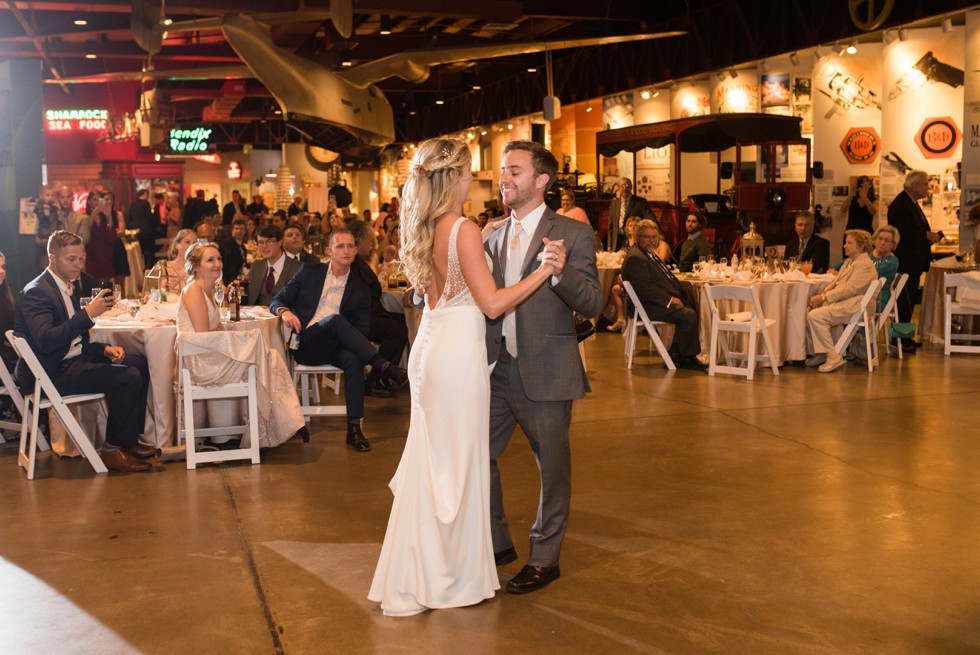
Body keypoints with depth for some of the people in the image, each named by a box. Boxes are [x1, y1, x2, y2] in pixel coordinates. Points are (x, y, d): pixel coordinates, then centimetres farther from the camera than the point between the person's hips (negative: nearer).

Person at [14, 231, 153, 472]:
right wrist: (88, 314, -32)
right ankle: (112, 450, -7)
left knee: (140, 363, 8)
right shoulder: (36, 292, -16)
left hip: (72, 359, 10)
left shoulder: (66, 287, 14)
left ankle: (129, 440, 10)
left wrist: (105, 350, 1)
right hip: (53, 372, -10)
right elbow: (46, 341, -30)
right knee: (129, 377, -20)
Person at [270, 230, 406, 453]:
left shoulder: (360, 290, 13)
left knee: (354, 359, -35)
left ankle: (354, 428, -33)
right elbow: (276, 301, 11)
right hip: (305, 344, -1)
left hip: (334, 347, 1)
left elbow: (360, 331, 7)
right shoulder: (309, 273, 12)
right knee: (335, 319, -32)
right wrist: (284, 311, -15)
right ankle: (381, 366, -37)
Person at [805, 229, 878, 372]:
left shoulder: (865, 265, -12)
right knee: (807, 312, -5)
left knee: (816, 315, -27)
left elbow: (849, 289, -20)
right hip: (840, 302, 10)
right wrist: (822, 294, 0)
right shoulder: (849, 262, 21)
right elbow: (835, 282, 20)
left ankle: (833, 357, -22)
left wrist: (823, 297, -21)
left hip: (854, 307, -10)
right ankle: (817, 353, 2)